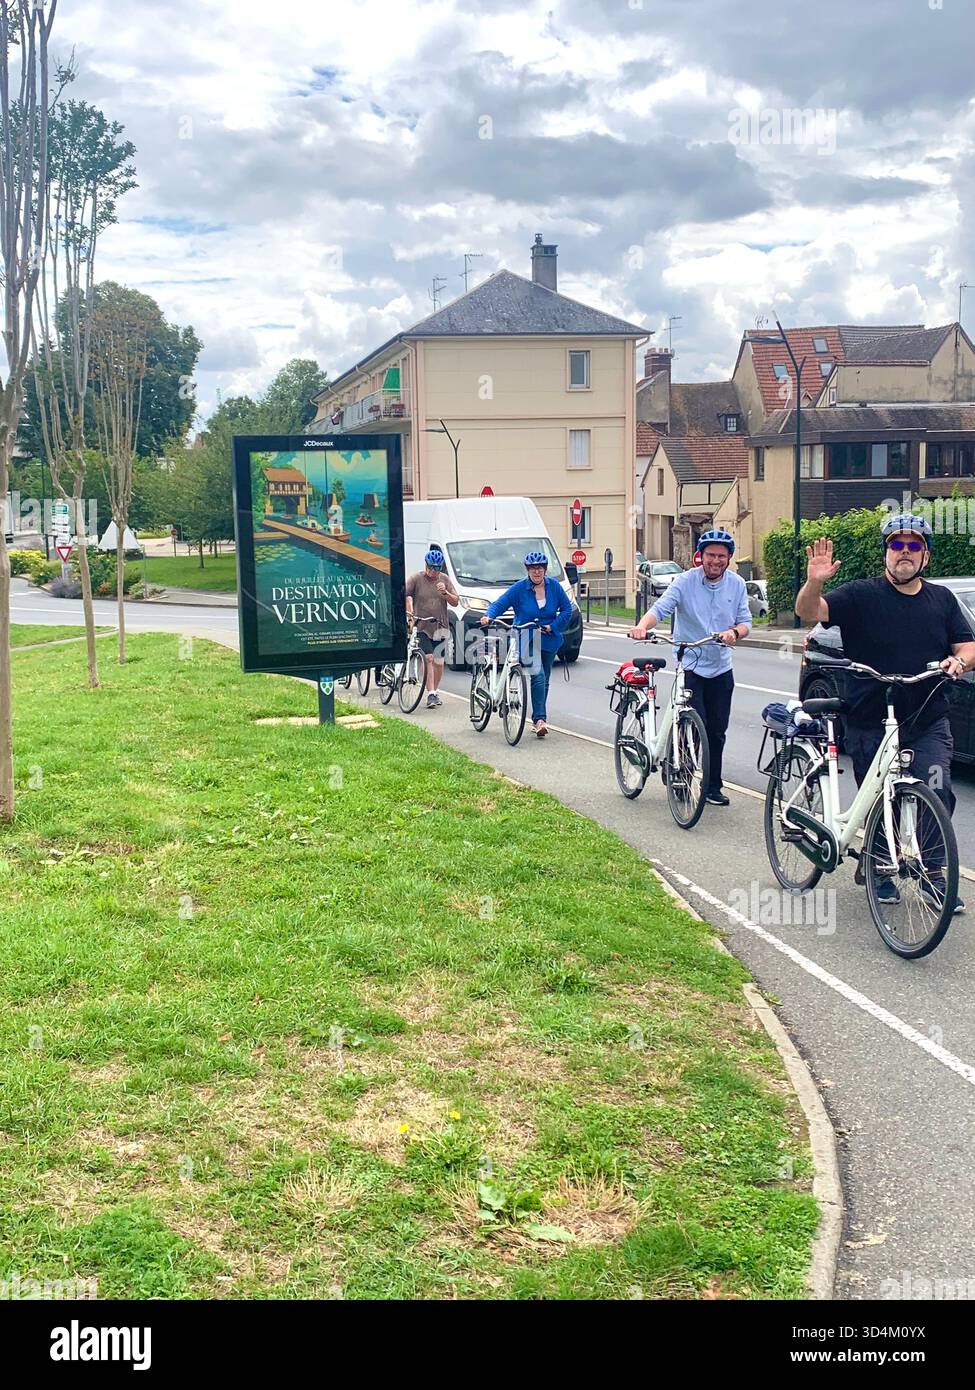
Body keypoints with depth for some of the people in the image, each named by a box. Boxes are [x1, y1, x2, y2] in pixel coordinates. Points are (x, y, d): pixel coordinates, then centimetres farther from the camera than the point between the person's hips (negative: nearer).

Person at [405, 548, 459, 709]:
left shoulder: (444, 579, 7)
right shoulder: (416, 579, -2)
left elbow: (455, 602, 6)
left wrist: (445, 593, -12)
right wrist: (407, 610, -24)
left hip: (440, 626, 3)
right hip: (422, 625, -3)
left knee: (439, 661, 8)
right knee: (428, 658, -14)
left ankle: (436, 691, 24)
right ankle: (431, 694, -15)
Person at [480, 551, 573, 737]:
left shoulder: (554, 586, 1)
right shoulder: (519, 588, -6)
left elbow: (567, 610, 4)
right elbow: (500, 604, -10)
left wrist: (553, 626, -8)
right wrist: (489, 616, -29)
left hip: (549, 640, 4)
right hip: (527, 640, -4)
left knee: (544, 680, 12)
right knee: (538, 676, -21)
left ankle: (538, 718, 23)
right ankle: (540, 719, -24)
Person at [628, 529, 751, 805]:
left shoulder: (737, 585, 3)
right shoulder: (686, 581, -9)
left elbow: (745, 621, 2)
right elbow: (660, 608, -19)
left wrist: (735, 632, -21)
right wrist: (642, 626, -40)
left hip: (721, 668, 4)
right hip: (689, 665, -4)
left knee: (717, 731, 9)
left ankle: (713, 787, 21)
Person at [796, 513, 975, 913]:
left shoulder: (942, 599, 12)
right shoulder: (861, 595, -2)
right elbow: (809, 611, -13)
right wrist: (815, 582, -35)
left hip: (928, 723, 2)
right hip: (871, 724, -2)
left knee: (937, 795, -12)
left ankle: (933, 879, -1)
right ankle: (882, 874, 22)